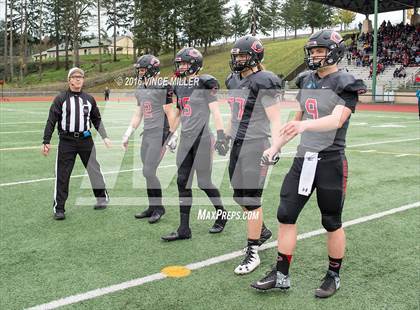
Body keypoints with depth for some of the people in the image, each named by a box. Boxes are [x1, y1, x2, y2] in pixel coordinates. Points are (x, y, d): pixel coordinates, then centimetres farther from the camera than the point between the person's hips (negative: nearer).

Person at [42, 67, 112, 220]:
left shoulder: (89, 99, 9)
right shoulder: (61, 99, 0)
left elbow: (97, 120, 17)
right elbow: (51, 121, -1)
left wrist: (105, 137, 9)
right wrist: (46, 142, -6)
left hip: (86, 140, 2)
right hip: (66, 141, -2)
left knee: (94, 169, 9)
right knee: (62, 175, -1)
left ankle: (102, 198, 29)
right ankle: (58, 208, 8)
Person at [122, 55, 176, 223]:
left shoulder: (163, 87, -11)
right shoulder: (140, 90, 13)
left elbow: (169, 113, -10)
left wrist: (172, 135, -10)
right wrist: (128, 133, 19)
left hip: (160, 134, -8)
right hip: (147, 134, 8)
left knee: (148, 172, -9)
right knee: (147, 173, 9)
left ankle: (159, 207, 8)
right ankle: (153, 207, 20)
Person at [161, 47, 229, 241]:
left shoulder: (205, 84, -8)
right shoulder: (180, 87, 12)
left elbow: (215, 112, -10)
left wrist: (221, 136, -16)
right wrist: (171, 136, 23)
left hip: (202, 138, -7)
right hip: (185, 138, 7)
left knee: (204, 182, 1)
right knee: (183, 182, 4)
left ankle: (222, 216, 26)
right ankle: (184, 229, 11)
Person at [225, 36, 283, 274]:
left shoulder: (264, 83, -13)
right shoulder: (234, 80, 12)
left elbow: (275, 120, -15)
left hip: (256, 145, -8)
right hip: (237, 144, 8)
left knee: (251, 199, -4)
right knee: (240, 196, 16)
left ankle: (253, 254, 8)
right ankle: (262, 231, 40)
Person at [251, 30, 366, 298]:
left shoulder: (345, 84, -10)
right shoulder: (307, 80, 10)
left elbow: (337, 120, -26)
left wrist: (305, 125, -43)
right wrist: (275, 147, 17)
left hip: (330, 162, -6)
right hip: (304, 158, 6)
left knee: (332, 222, 7)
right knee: (286, 214, 4)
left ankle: (334, 276, 26)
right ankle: (281, 275, 15)